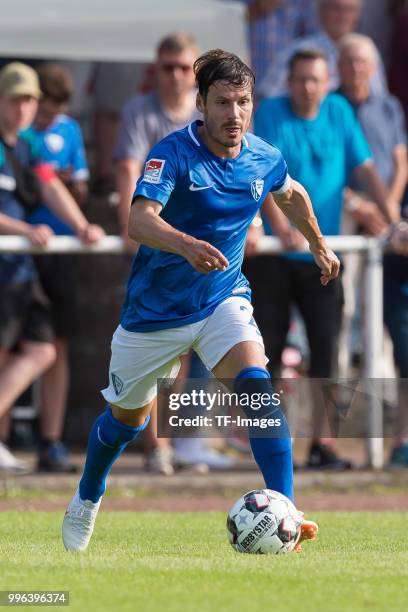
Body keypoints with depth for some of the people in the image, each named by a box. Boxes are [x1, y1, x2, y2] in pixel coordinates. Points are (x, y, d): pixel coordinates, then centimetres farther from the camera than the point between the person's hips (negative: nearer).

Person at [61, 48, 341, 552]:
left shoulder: (265, 160, -6)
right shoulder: (174, 153, -23)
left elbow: (292, 194, 20)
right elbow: (139, 221, -39)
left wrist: (319, 246, 31)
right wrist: (188, 245, -57)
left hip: (222, 299, 2)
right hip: (155, 310, -2)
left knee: (256, 385, -25)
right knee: (128, 417, 16)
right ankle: (87, 499, 46)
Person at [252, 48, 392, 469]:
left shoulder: (339, 113, 6)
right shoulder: (271, 114, -5)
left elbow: (364, 169, 5)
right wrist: (283, 229, -27)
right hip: (273, 255, -3)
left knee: (326, 345, -4)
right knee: (269, 343, 0)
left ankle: (320, 442, 0)